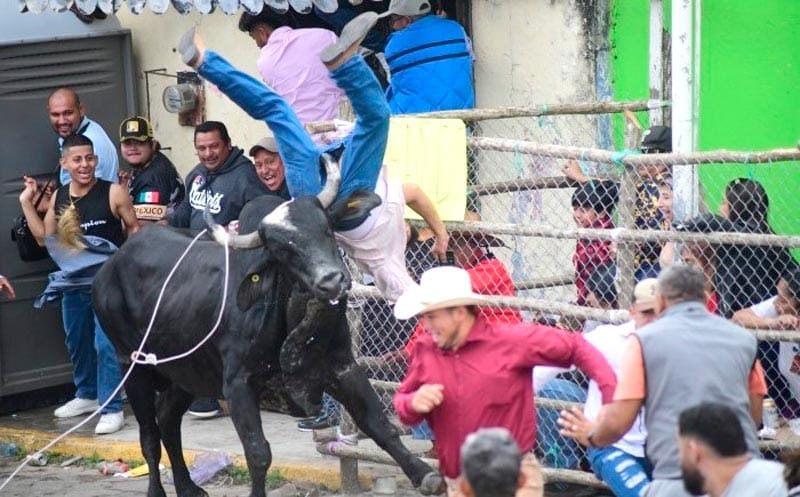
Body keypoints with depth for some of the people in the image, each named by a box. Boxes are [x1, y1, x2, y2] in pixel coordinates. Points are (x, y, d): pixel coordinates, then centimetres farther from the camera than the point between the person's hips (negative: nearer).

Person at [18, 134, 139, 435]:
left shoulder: (113, 193, -10)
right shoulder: (59, 198, 5)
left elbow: (134, 228, 0)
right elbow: (44, 238, 10)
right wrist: (27, 203, 4)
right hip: (73, 282, 6)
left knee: (104, 344, -12)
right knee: (77, 342, 18)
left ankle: (112, 409, -7)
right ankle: (87, 395, 38)